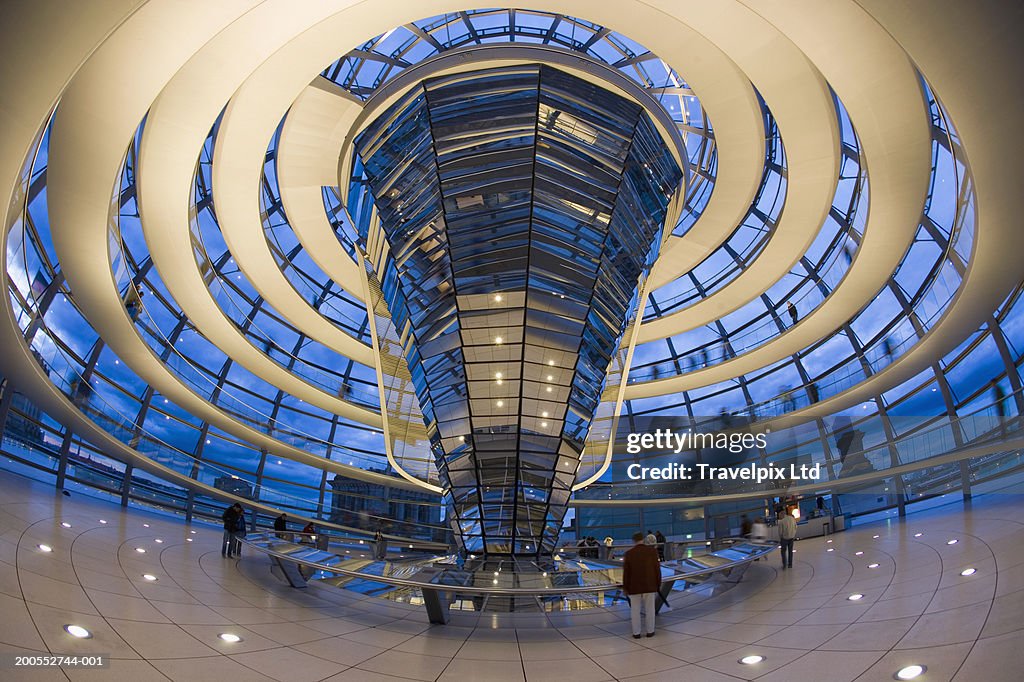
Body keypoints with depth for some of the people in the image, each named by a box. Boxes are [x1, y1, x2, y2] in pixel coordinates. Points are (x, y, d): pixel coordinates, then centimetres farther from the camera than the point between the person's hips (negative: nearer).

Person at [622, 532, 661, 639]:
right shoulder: (652, 550, -8)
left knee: (635, 610, 8)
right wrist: (658, 584, 5)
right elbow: (657, 568, -5)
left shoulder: (629, 554, -8)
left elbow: (626, 572, -5)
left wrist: (625, 588, 4)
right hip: (649, 585, 0)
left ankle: (636, 633, 11)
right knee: (649, 608, 11)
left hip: (634, 586, 0)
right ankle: (650, 631, 17)